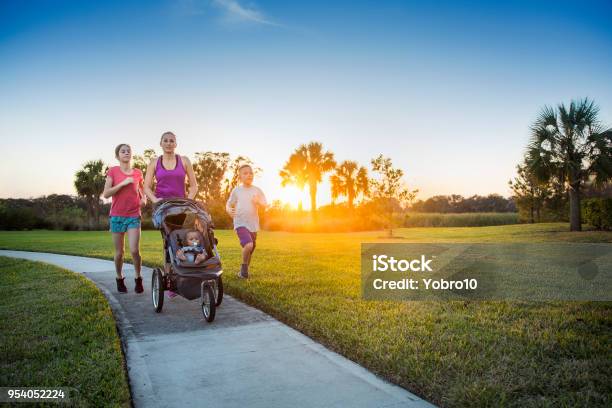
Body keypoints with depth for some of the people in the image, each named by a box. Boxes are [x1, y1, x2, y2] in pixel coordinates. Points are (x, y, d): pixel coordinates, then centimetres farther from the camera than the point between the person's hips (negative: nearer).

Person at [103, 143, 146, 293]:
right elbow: (106, 194, -7)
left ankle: (138, 278, 9)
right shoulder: (113, 171, 0)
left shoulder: (138, 173, 7)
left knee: (135, 250, -11)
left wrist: (144, 199, -1)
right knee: (119, 252, 6)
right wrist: (123, 183, -16)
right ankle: (119, 278, 26)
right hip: (117, 216, -1)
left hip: (134, 216, 1)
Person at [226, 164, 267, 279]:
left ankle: (244, 270, 35)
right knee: (248, 245, -25)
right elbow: (229, 203, 10)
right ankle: (244, 267, -2)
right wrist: (229, 210, -12)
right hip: (240, 223, -3)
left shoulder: (257, 190, 5)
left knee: (250, 250, 12)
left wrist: (258, 202, -19)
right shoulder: (236, 190, 2)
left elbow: (265, 204, 3)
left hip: (253, 224, 3)